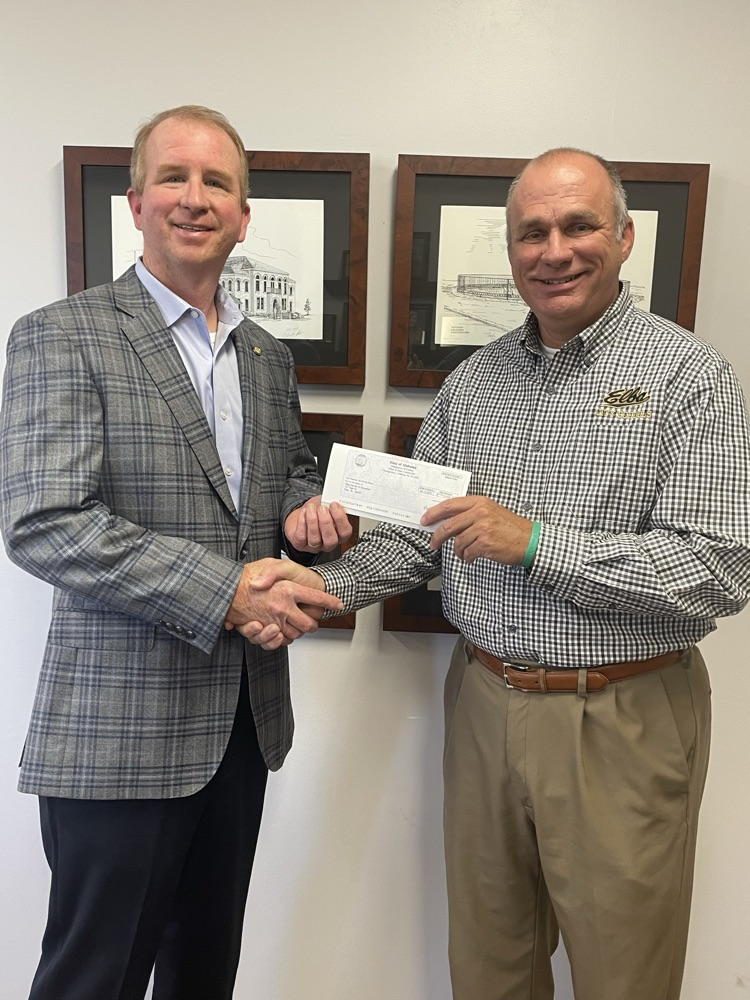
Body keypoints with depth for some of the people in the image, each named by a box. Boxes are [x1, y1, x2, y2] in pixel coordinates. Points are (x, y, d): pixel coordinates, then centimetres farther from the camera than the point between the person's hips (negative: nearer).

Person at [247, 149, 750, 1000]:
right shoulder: (474, 379, 6)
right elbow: (418, 533, 8)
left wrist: (536, 542, -22)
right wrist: (325, 586, -9)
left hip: (621, 719, -4)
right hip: (484, 702, 4)